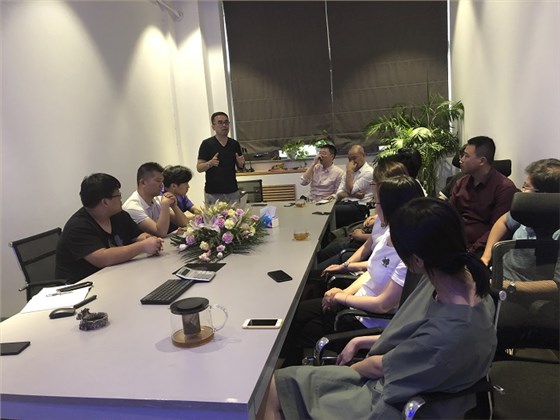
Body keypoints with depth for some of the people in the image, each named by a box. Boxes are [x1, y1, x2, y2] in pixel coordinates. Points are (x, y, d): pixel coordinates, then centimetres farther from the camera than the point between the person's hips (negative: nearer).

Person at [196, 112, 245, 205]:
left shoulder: (234, 144, 8)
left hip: (232, 191, 3)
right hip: (213, 193, -3)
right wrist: (210, 163, -22)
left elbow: (240, 167, 17)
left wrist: (241, 163, -5)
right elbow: (199, 168, -4)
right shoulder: (207, 144, -3)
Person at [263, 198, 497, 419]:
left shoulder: (453, 330, -38)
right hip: (396, 378, 7)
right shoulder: (457, 277, -12)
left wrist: (348, 369, 1)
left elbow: (383, 365, -19)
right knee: (281, 384, 13)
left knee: (276, 387, 3)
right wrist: (362, 342, 5)